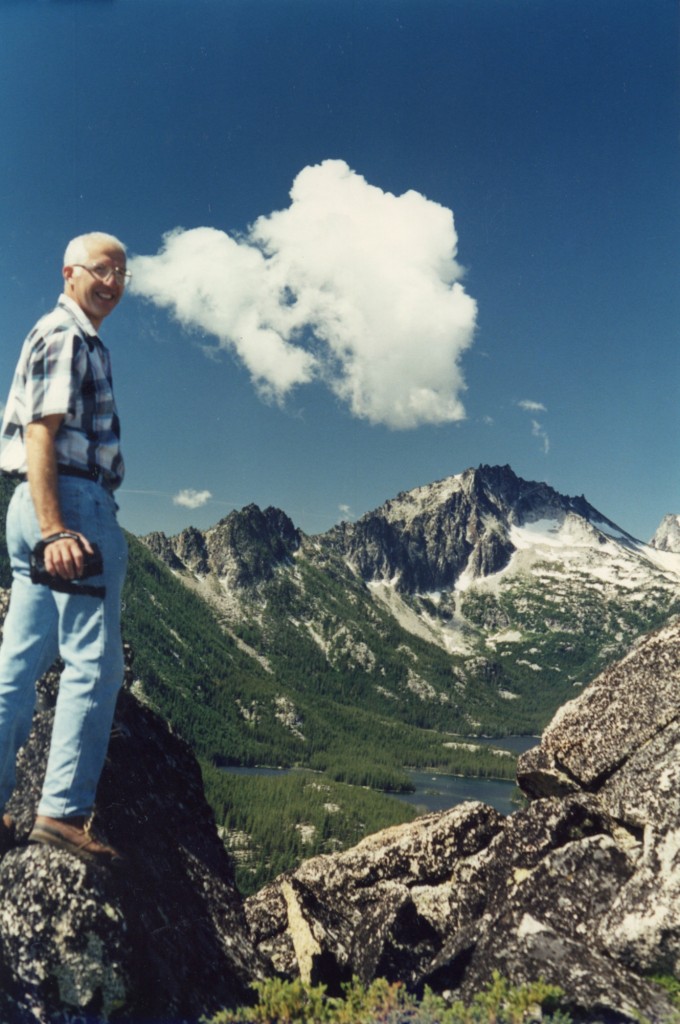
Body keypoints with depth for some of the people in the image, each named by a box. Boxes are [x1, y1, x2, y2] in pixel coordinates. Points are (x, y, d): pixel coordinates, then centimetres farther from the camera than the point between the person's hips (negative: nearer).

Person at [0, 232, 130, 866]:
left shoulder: (73, 340, 25)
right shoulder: (65, 336, -4)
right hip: (71, 503, -10)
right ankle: (63, 812, -4)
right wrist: (56, 529, -26)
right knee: (93, 663, -8)